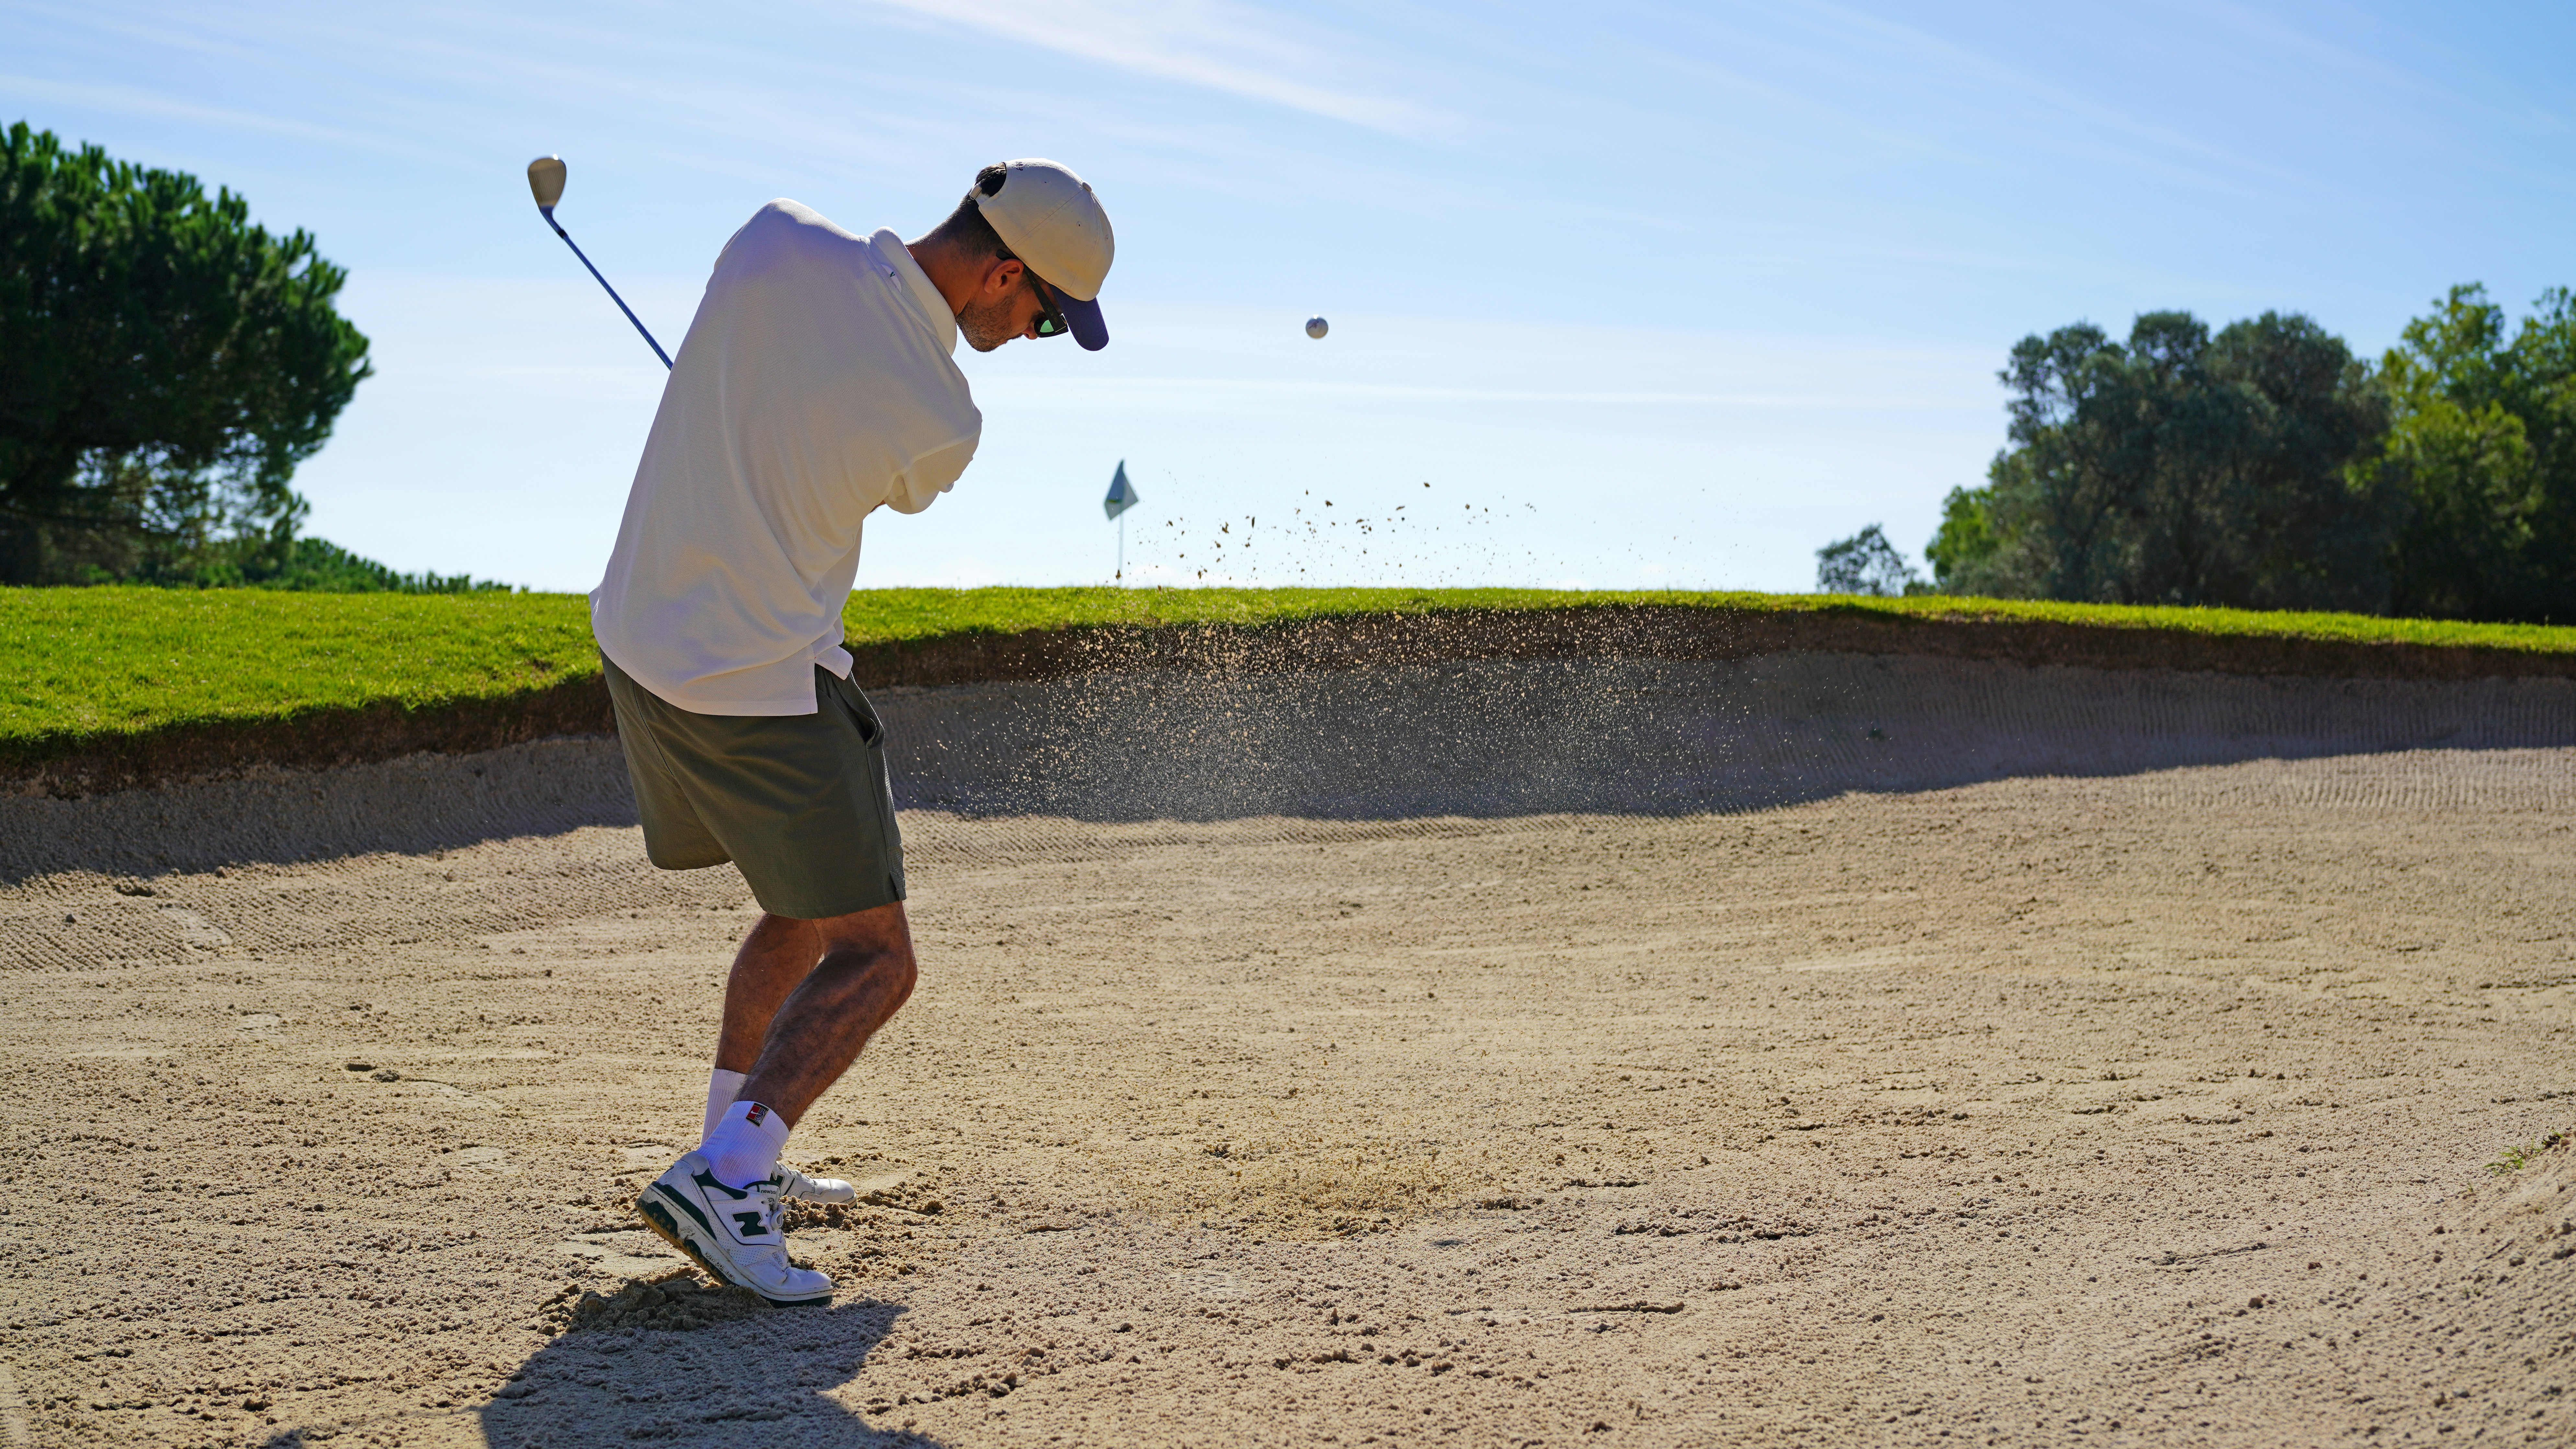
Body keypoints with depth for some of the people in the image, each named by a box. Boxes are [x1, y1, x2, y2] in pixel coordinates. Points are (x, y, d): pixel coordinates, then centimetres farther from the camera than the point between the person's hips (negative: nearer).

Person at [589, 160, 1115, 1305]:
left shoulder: (776, 238, -9)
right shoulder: (943, 423, -21)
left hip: (635, 639, 8)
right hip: (762, 686, -8)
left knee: (807, 914, 24)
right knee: (873, 960, 2)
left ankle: (740, 1154, 31)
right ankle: (722, 1178, -14)